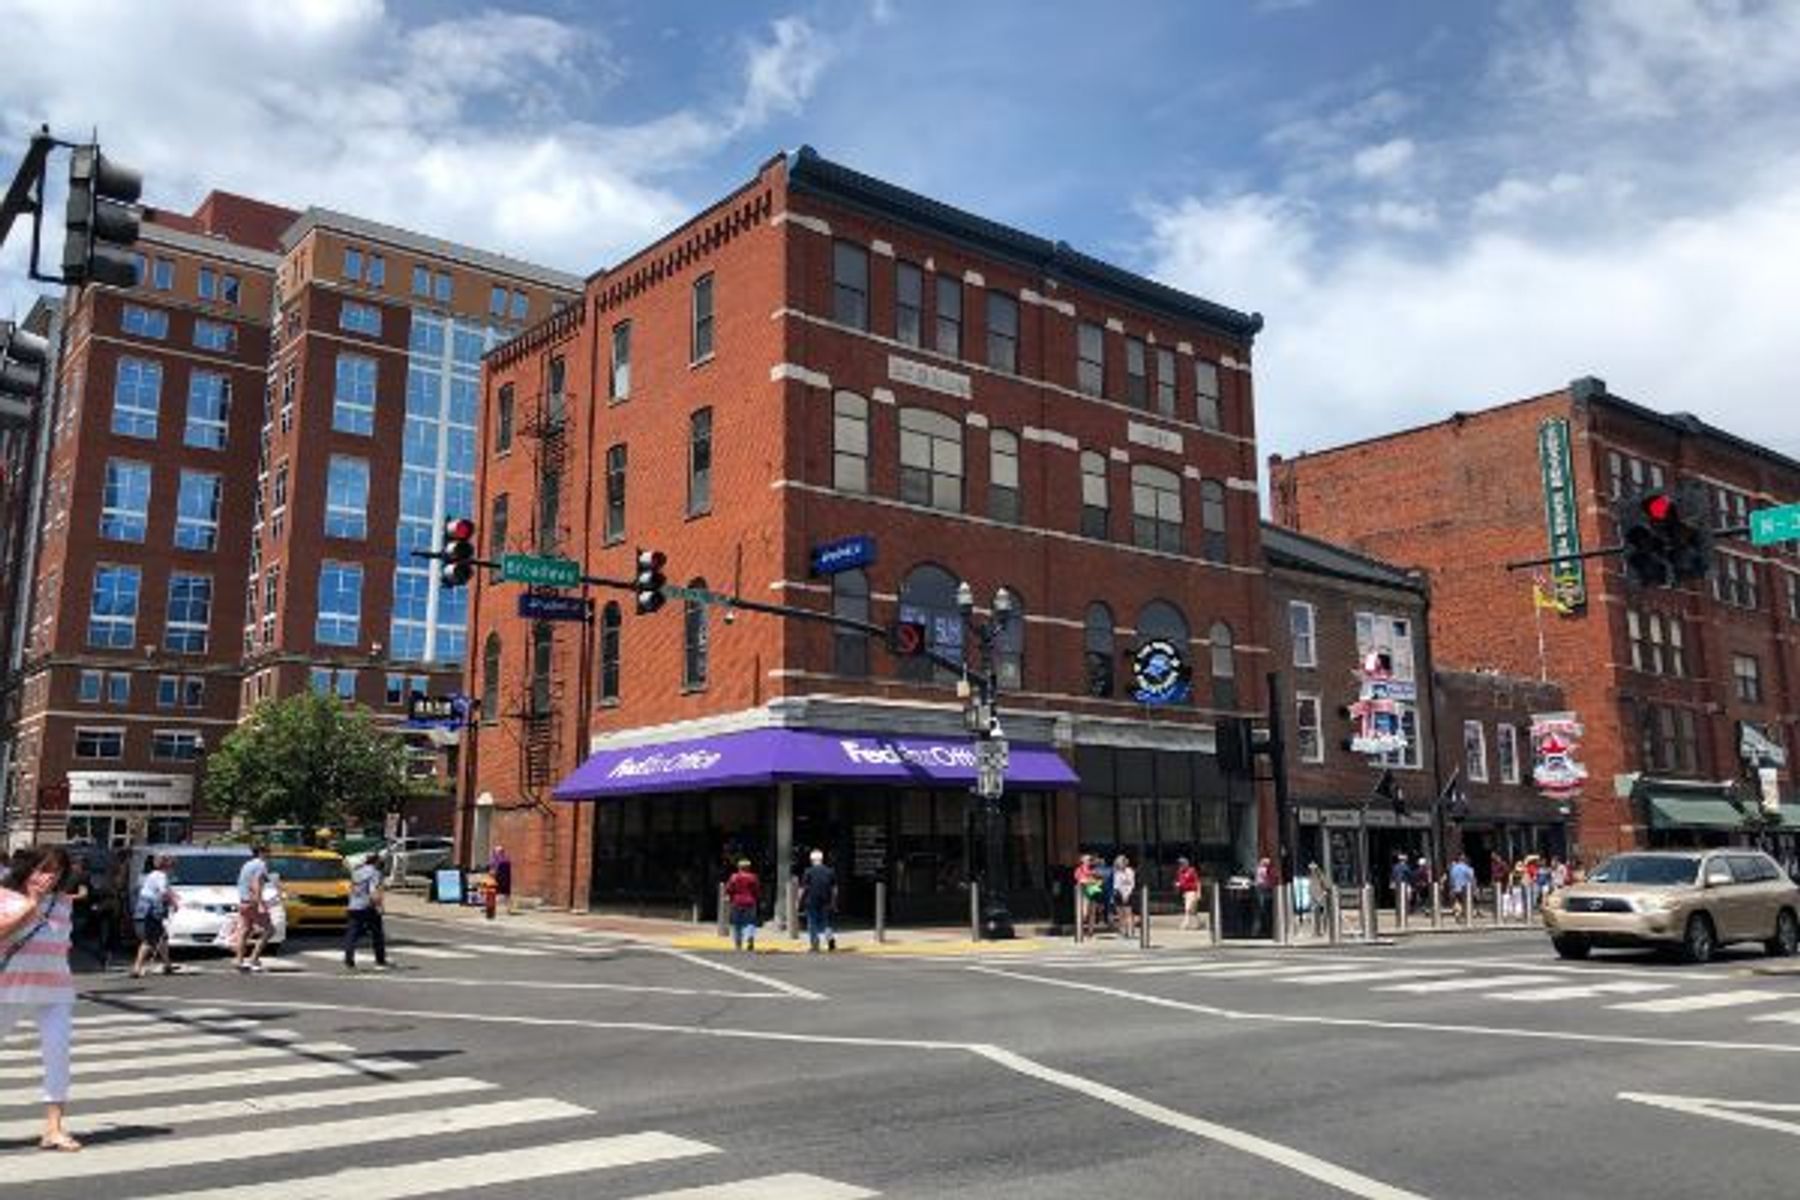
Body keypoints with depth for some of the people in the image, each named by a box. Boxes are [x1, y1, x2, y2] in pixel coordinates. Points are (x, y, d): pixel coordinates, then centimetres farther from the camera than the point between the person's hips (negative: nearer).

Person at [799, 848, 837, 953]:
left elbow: (802, 888, -6)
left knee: (812, 923, 7)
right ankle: (830, 937, -14)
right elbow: (834, 888, 9)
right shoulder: (830, 871, 5)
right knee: (825, 923, 13)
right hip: (826, 903, 3)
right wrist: (833, 901, 17)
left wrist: (799, 901, 4)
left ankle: (814, 946, 6)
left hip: (812, 902, -3)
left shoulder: (808, 872, -5)